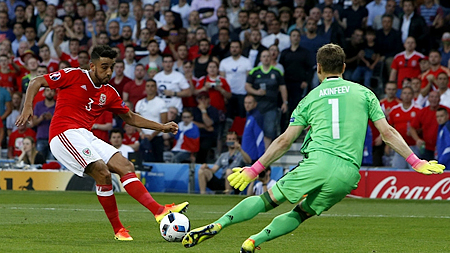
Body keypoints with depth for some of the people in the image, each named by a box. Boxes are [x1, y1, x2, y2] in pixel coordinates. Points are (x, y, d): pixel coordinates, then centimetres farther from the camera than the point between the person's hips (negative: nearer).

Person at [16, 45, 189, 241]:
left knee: (126, 166, -7)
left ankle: (159, 210, -12)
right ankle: (118, 230, -15)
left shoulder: (109, 94, 15)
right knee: (103, 172, -21)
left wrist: (161, 127, 17)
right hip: (64, 134, -7)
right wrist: (27, 107, -15)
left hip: (86, 136, 7)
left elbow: (130, 118, 25)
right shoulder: (74, 76, -2)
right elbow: (36, 82, 0)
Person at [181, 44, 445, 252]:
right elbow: (388, 133, 11)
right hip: (348, 172, 1)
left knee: (269, 199, 6)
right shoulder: (364, 93, 18)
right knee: (300, 214, 16)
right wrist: (415, 162, 16)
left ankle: (216, 225, -9)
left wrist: (255, 169, 22)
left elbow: (285, 141, 15)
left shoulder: (311, 98, 17)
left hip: (318, 161, -1)